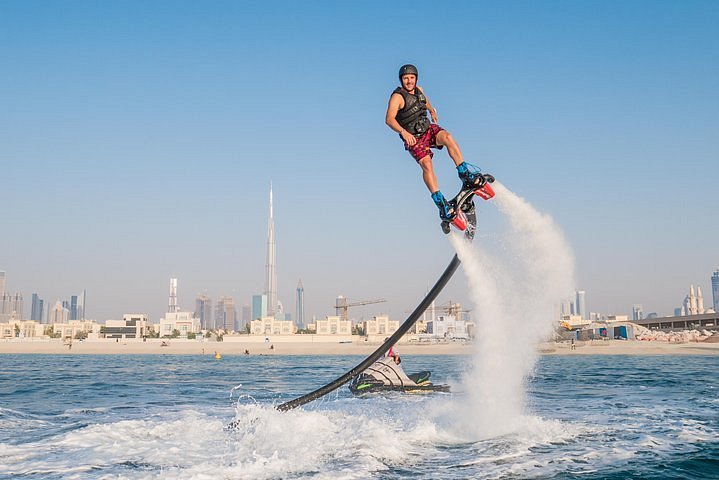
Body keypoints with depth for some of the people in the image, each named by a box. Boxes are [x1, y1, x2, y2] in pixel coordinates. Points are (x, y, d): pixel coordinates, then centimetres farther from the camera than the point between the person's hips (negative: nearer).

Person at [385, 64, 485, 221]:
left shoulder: (418, 89, 8)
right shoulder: (397, 96, -14)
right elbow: (389, 119, -29)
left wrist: (432, 109, 42)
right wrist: (403, 132, -43)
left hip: (429, 128, 5)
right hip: (413, 137, -5)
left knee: (448, 137, -27)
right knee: (426, 164, -26)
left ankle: (465, 174, -24)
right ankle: (441, 203, -29)